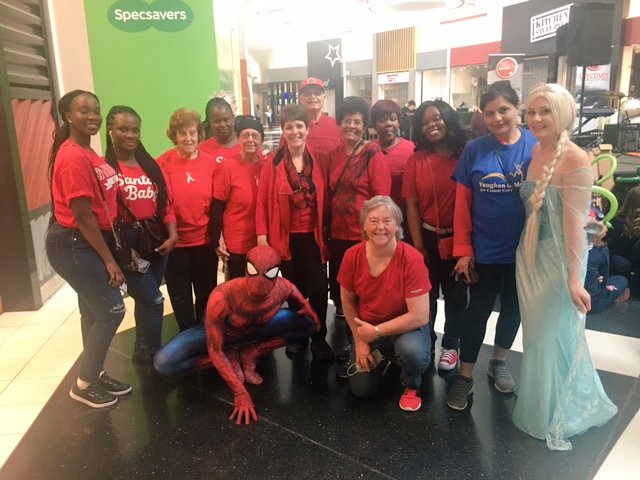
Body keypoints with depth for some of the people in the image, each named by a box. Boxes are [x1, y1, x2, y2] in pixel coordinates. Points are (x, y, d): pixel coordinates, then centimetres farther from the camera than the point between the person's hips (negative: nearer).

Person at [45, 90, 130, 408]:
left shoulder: (87, 153, 12)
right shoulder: (73, 157, -19)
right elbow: (82, 214, -21)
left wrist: (111, 250, 12)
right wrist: (109, 259, -16)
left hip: (88, 243, 10)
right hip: (73, 246, -10)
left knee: (94, 311, 16)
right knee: (112, 310, -4)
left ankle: (94, 375, 32)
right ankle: (84, 384, 13)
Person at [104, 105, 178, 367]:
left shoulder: (151, 165, 9)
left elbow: (166, 201, 7)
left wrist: (172, 233, -6)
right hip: (126, 242, -6)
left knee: (145, 299, 18)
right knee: (153, 300, -5)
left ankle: (142, 351, 36)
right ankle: (155, 356, 14)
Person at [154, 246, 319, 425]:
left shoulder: (284, 288, -31)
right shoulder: (222, 297, -41)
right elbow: (214, 351, -29)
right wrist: (240, 394, -29)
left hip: (258, 330, 3)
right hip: (221, 332, -2)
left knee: (308, 324, -14)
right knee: (164, 363, -23)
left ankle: (249, 354, -5)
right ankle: (231, 358, -3)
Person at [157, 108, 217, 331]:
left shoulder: (210, 163, -3)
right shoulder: (163, 164, -10)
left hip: (205, 240, 2)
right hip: (176, 241, -1)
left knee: (206, 293, 16)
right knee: (180, 295, 14)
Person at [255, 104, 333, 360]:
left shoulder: (317, 161, 2)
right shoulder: (273, 162, -3)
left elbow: (324, 200, 3)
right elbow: (263, 201, -3)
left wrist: (325, 233, 0)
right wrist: (262, 236, -8)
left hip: (313, 237, 1)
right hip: (285, 238, 0)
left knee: (318, 288, -1)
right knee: (294, 289, 12)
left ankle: (319, 338, 17)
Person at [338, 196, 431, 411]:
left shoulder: (411, 259, -26)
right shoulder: (352, 256, -16)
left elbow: (419, 316, -25)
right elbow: (348, 301, 0)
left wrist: (377, 331, -21)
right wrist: (359, 340, -5)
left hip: (407, 326, -3)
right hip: (367, 328, 3)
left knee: (412, 351, -36)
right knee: (361, 388, -7)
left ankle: (411, 386, 1)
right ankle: (381, 359, 27)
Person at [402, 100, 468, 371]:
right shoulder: (415, 160, -2)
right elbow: (411, 205, -3)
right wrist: (418, 245, -5)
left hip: (457, 238, -1)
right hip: (427, 237, 1)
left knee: (455, 295, 14)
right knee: (426, 295, 13)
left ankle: (451, 345, 32)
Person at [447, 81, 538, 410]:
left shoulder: (537, 147, -5)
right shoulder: (474, 150, -6)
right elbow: (462, 205, -5)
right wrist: (463, 250, -6)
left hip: (524, 250, 2)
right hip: (484, 251, -1)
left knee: (513, 309, 17)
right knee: (478, 311, 7)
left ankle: (498, 362, 40)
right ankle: (465, 376, 21)